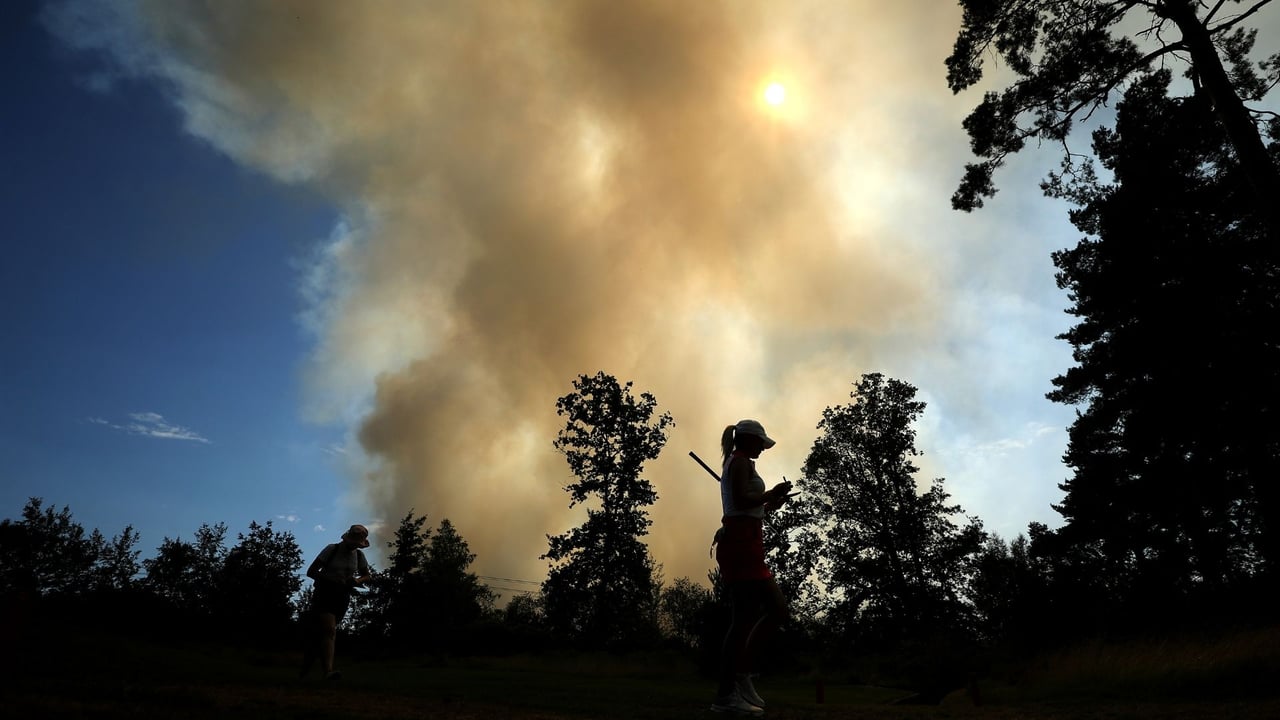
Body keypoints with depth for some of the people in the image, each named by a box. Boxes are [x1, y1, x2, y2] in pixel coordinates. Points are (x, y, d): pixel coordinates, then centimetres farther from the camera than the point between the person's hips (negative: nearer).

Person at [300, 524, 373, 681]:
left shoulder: (359, 555, 4)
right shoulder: (331, 549, -10)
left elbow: (367, 576, 15)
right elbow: (311, 571, -10)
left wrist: (358, 581, -9)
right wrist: (333, 580, -22)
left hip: (342, 597, 4)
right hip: (324, 594, -4)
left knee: (321, 632, 7)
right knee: (329, 630, -21)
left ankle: (304, 671, 19)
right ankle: (328, 671, -30)